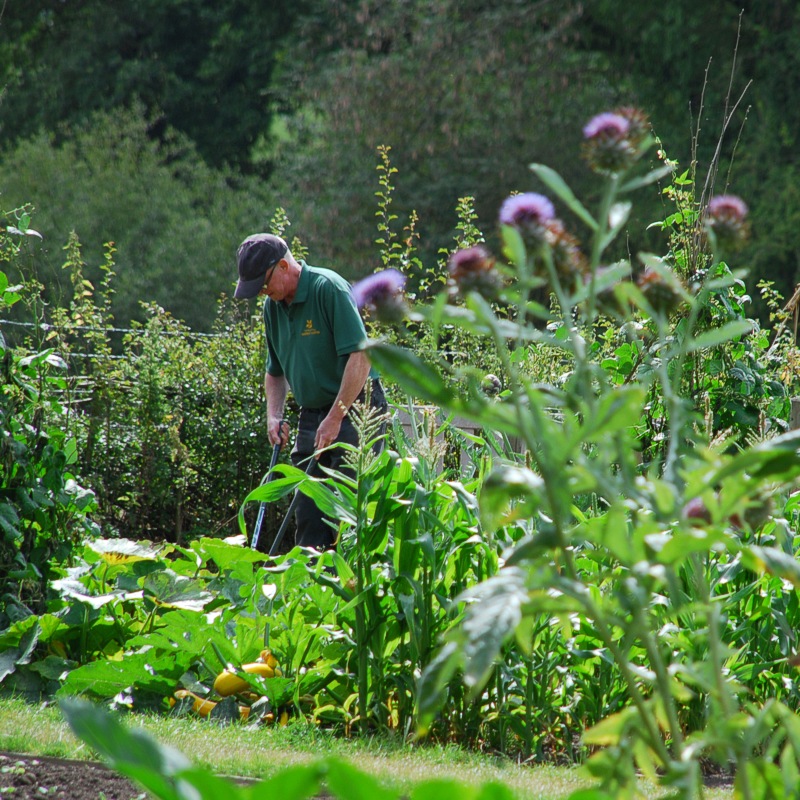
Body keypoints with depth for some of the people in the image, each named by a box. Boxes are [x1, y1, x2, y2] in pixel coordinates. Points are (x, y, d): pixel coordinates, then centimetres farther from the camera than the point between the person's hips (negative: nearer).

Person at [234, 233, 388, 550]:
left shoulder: (328, 288, -15)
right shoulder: (273, 306, 9)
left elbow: (360, 356, -21)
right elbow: (275, 371, 21)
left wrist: (335, 418, -21)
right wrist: (274, 415, 4)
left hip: (354, 411, -8)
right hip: (311, 416, 8)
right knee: (308, 516, 4)